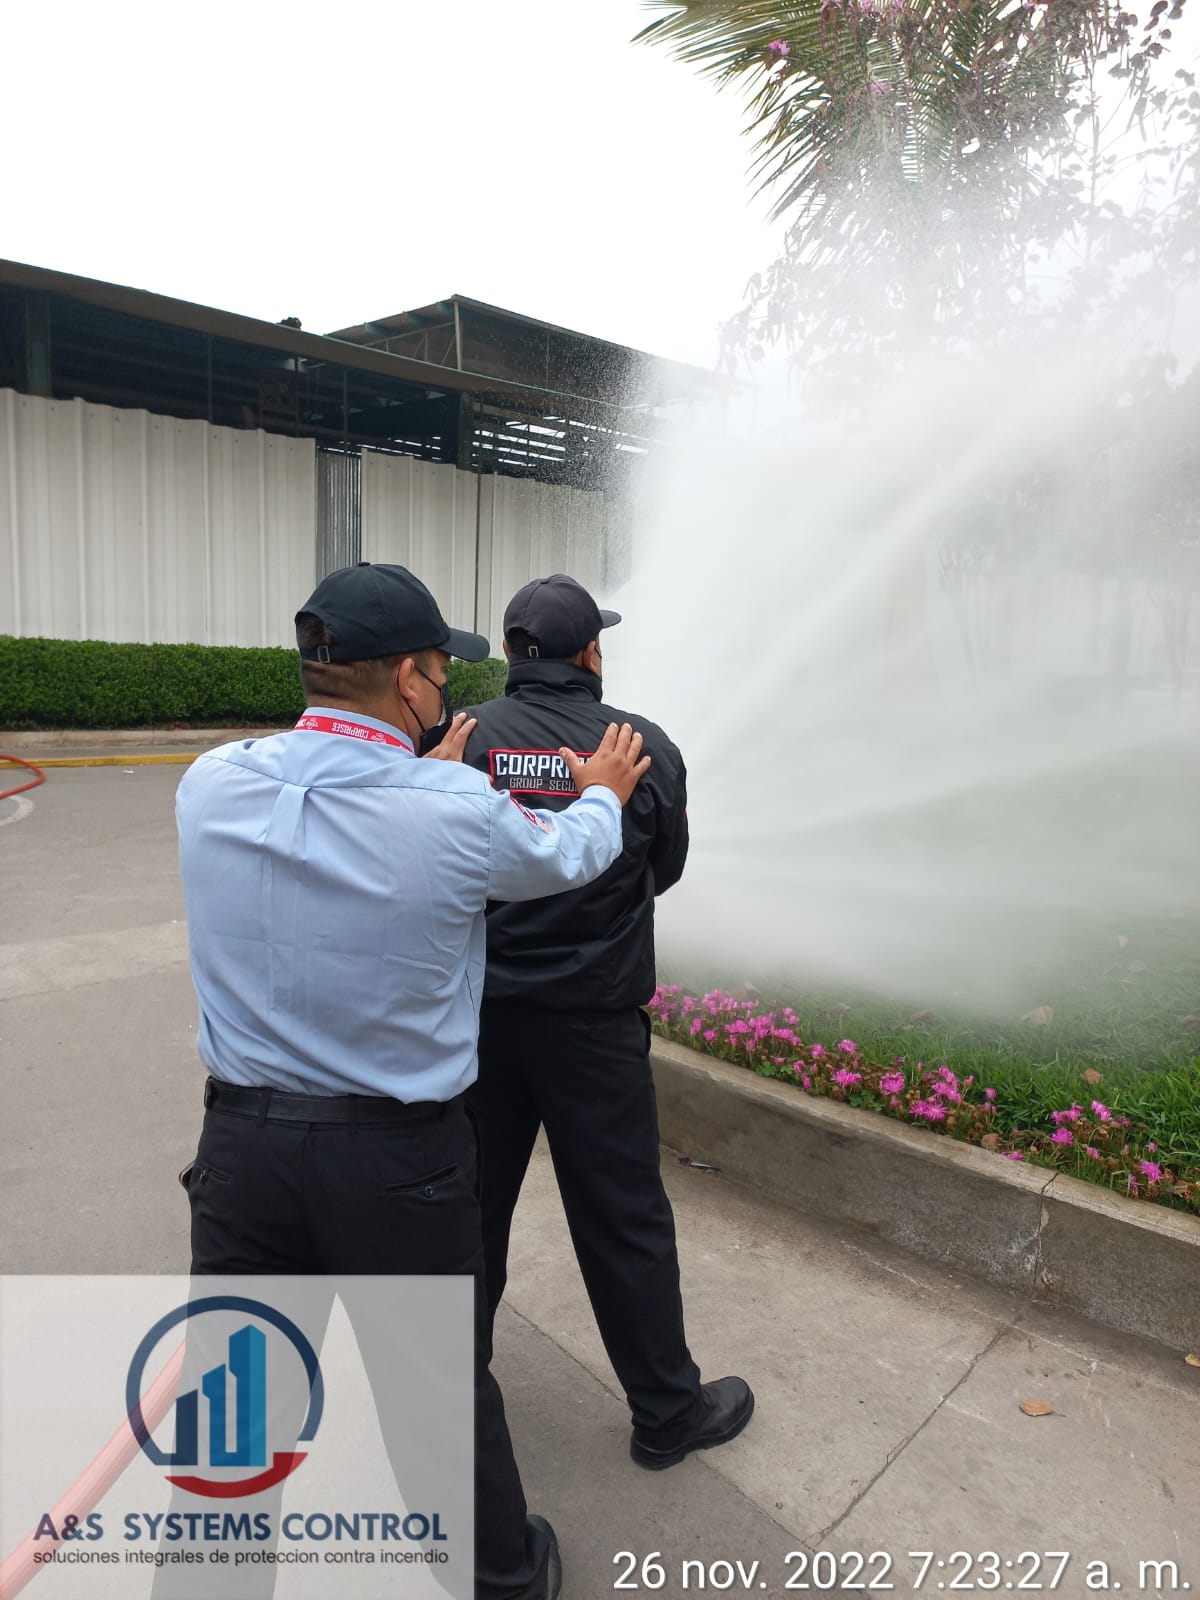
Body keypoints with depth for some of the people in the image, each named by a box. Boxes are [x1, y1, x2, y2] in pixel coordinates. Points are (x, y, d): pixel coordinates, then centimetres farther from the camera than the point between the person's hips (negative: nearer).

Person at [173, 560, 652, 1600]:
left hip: (244, 1140, 3)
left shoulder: (213, 786, -9)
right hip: (399, 1157, -3)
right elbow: (566, 856, 1)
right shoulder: (459, 813, -21)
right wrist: (605, 792, 22)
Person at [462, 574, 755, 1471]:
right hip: (595, 1020, -2)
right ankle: (668, 1412, 29)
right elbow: (666, 869, 4)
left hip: (480, 1016, 3)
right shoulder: (647, 747, -10)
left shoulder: (465, 741, -9)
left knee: (471, 1202, 20)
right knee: (623, 1218, 11)